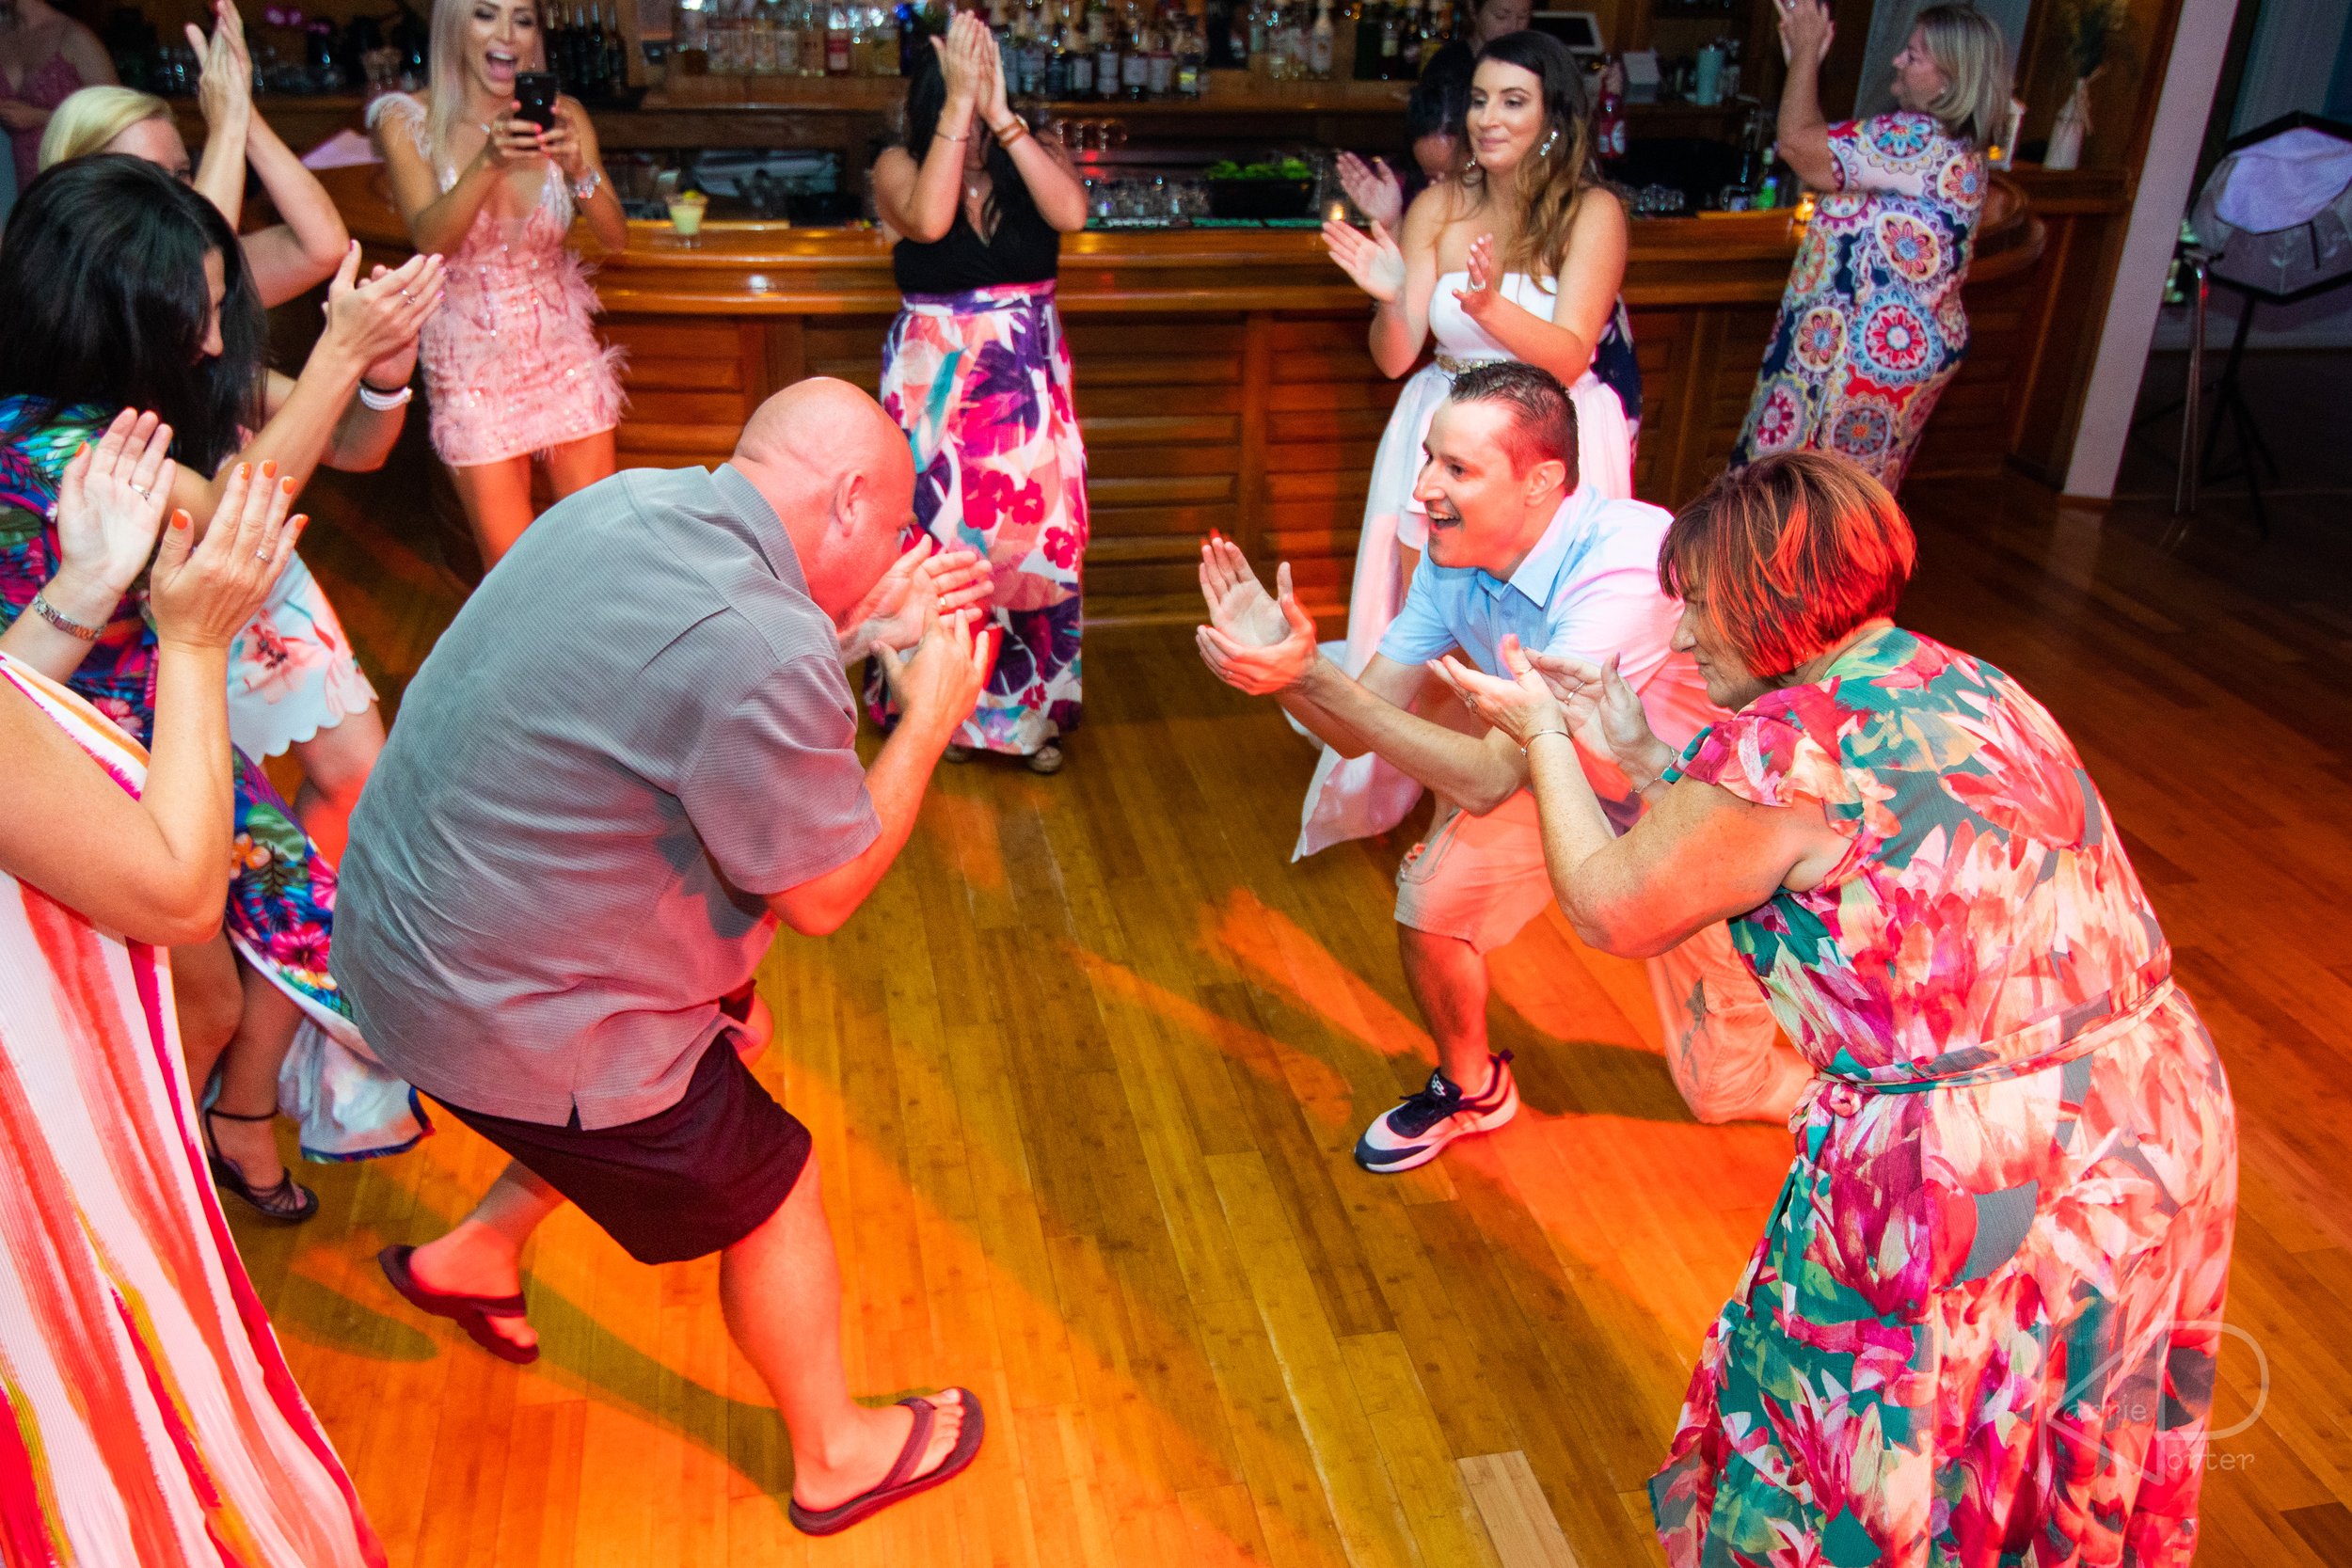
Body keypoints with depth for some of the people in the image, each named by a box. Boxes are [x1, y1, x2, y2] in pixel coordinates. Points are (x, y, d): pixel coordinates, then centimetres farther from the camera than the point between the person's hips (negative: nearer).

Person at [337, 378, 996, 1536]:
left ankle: (472, 1257, 41)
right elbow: (822, 894, -17)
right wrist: (930, 716, -6)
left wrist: (861, 631, 8)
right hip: (506, 1014, -9)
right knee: (772, 1192, 11)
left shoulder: (628, 505, -5)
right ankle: (835, 1455, 35)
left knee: (729, 1046, 28)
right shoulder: (761, 656, -31)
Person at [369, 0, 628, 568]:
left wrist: (579, 168, -25)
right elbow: (431, 239, -20)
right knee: (508, 558, 1)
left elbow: (616, 238, -5)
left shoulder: (561, 117, -2)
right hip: (472, 356, -2)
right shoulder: (408, 120, -7)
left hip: (562, 345, 2)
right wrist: (489, 161, -35)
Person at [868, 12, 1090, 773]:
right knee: (940, 545, 7)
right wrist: (960, 101, -28)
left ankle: (1033, 707, 21)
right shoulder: (899, 165, -7)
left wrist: (999, 113, -26)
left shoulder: (1033, 156, -2)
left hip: (1029, 387, 2)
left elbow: (1071, 213, -23)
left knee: (1035, 540, 4)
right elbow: (929, 219, -28)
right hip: (934, 387, -1)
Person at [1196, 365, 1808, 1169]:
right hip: (1560, 768, 5)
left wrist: (1312, 673, -43)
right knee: (1430, 898, -17)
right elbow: (1358, 732, -13)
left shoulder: (1626, 567, -39)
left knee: (1727, 1093, 0)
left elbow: (1489, 779, -39)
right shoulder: (1452, 558, -16)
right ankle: (1470, 1089, 13)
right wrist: (1278, 662, -33)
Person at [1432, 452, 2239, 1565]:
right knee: (2051, 1458, 30)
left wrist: (1543, 738, 8)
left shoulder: (1777, 745, -19)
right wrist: (1638, 753, 19)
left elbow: (1612, 910, -4)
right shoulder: (1965, 686, 7)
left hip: (1987, 1192, -8)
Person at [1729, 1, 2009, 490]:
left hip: (1868, 352, -11)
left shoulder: (1921, 139, -22)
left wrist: (1807, 50, -9)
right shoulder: (1951, 145, 12)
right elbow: (1825, 148, 14)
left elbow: (1797, 143, -24)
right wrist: (1804, 61, 10)